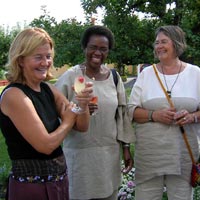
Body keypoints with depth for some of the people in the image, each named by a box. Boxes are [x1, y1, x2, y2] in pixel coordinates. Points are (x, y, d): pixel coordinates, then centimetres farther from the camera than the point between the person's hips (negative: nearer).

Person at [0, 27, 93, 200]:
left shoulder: (48, 89, 3)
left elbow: (82, 126, 2)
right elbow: (46, 145, -21)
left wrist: (83, 103, -18)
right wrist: (68, 121, -5)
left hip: (59, 179, 7)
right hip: (31, 185, -7)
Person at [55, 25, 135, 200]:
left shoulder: (114, 77, 5)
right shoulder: (70, 77, -8)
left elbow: (122, 114, 10)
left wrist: (126, 148, 10)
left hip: (110, 152, 4)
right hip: (79, 153, -4)